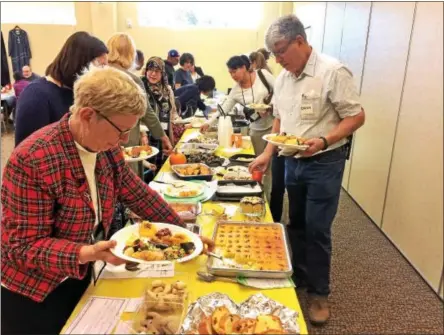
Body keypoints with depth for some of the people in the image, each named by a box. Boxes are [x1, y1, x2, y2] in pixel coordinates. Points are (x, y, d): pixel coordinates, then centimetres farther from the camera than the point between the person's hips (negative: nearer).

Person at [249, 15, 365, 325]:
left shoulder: (333, 72, -16)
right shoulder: (283, 77, 6)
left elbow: (356, 116, -15)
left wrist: (323, 141, -29)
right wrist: (268, 154, 6)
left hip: (324, 163, -6)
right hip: (293, 161, 7)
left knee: (316, 230, 1)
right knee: (296, 224, 16)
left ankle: (319, 292, 20)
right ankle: (299, 277, 36)